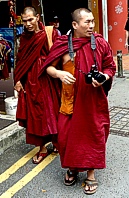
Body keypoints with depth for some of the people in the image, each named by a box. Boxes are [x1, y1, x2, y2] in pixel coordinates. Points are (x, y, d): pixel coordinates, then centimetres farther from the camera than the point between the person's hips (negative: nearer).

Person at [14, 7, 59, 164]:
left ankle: (56, 142, 26)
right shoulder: (24, 37, 9)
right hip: (30, 81, 4)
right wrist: (18, 80, 1)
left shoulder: (50, 34, -5)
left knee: (50, 112, 6)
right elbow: (20, 60, 8)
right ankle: (42, 148, 18)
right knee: (34, 114, 6)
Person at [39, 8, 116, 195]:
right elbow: (49, 67, 3)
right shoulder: (62, 44, -3)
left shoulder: (100, 43, -3)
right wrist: (59, 73, -17)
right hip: (70, 100, 1)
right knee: (67, 135, 7)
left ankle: (91, 173, 25)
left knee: (93, 135, 6)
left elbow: (110, 68, 4)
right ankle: (72, 168, 33)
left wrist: (103, 78, -16)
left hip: (94, 100, 0)